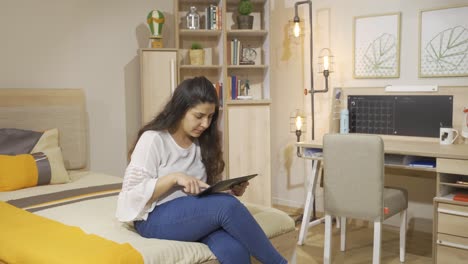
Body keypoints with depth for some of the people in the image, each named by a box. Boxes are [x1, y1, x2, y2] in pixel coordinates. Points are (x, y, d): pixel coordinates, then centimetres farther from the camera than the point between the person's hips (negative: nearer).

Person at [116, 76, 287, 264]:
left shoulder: (204, 142, 10)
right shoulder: (153, 139, -7)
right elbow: (133, 193, -12)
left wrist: (231, 190, -5)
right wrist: (173, 178, -24)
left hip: (196, 214, 5)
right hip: (155, 219, -5)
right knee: (227, 206, -31)